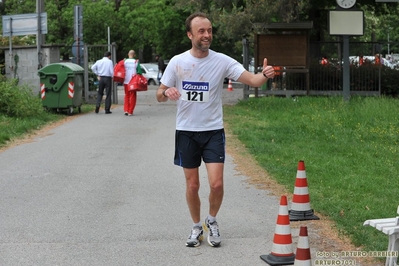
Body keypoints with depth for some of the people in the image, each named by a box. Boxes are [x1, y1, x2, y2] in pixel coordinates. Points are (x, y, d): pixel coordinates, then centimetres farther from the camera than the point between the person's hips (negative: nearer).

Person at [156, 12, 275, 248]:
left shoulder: (222, 61, -8)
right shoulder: (177, 62, -4)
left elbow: (252, 80, -17)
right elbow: (159, 96, 2)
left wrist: (265, 75, -40)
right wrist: (167, 92, -22)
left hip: (213, 131, -1)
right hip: (186, 131, 1)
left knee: (216, 183, -10)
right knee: (192, 185, 8)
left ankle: (212, 221, 19)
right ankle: (197, 227, 29)